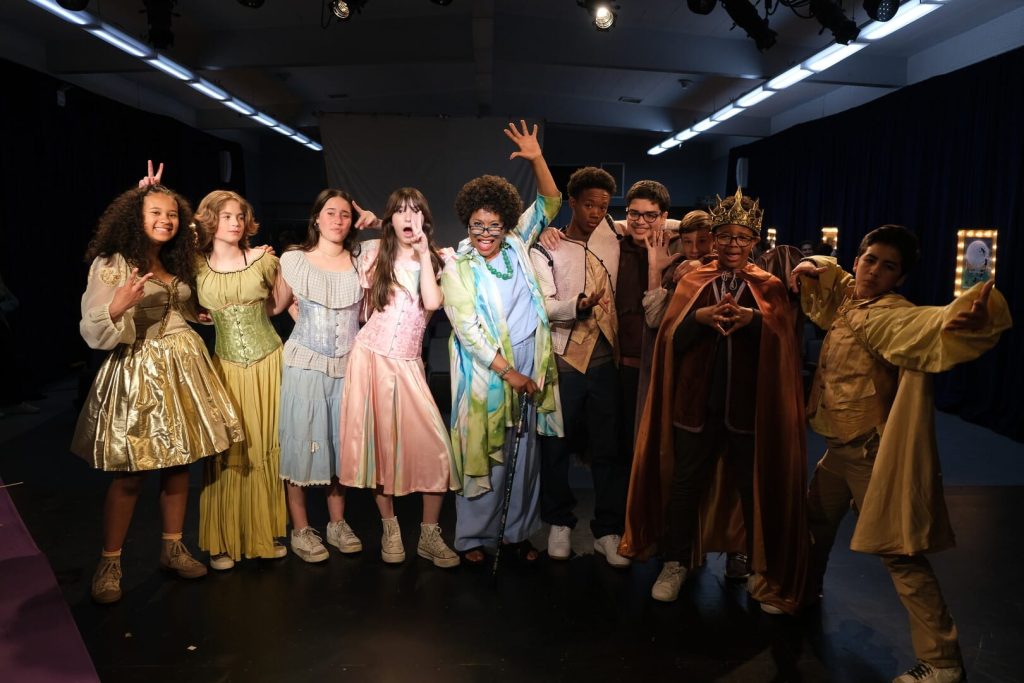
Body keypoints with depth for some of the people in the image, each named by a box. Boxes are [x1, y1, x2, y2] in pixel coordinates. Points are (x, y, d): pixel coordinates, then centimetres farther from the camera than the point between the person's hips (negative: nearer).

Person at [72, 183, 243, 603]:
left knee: (179, 462, 9)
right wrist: (118, 306, -31)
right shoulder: (111, 264, -6)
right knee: (132, 472, -2)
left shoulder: (177, 263, 14)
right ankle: (109, 564, 12)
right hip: (139, 371, -6)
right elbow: (93, 332, -12)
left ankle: (172, 548, 22)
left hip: (186, 365, 6)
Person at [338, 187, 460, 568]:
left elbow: (433, 302, -15)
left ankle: (429, 535, 6)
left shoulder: (435, 261, 5)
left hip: (407, 365, 0)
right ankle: (390, 529, 20)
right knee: (380, 442, 4)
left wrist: (424, 253, -11)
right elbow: (364, 303, 13)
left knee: (434, 447, -10)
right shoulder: (376, 253, 6)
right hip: (370, 357, 0)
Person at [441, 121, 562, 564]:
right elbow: (467, 328, -12)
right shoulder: (457, 268, -5)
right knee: (482, 454, 4)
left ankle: (517, 532, 25)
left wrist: (537, 159, -7)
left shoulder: (517, 247, 6)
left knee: (524, 455, 11)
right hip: (484, 373, -4)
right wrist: (508, 372, -16)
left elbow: (549, 203, 9)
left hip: (529, 371, 4)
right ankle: (472, 536, 19)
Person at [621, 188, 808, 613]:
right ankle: (675, 563, 24)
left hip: (750, 404, -1)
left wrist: (752, 318, -30)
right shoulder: (692, 282, 7)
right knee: (685, 484, 8)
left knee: (756, 488, 6)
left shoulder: (769, 287, 5)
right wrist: (700, 317, -23)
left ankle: (765, 573, 23)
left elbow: (782, 340, -11)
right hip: (697, 401, 1)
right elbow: (672, 339, -4)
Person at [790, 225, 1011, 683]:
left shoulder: (885, 314, -21)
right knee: (816, 521, 25)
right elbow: (826, 274, 27)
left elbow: (928, 324, -42)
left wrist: (967, 318, -63)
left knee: (899, 551, -5)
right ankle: (804, 591, 48)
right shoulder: (846, 295, 4)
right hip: (838, 446, 8)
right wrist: (810, 268, 5)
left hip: (872, 451, -8)